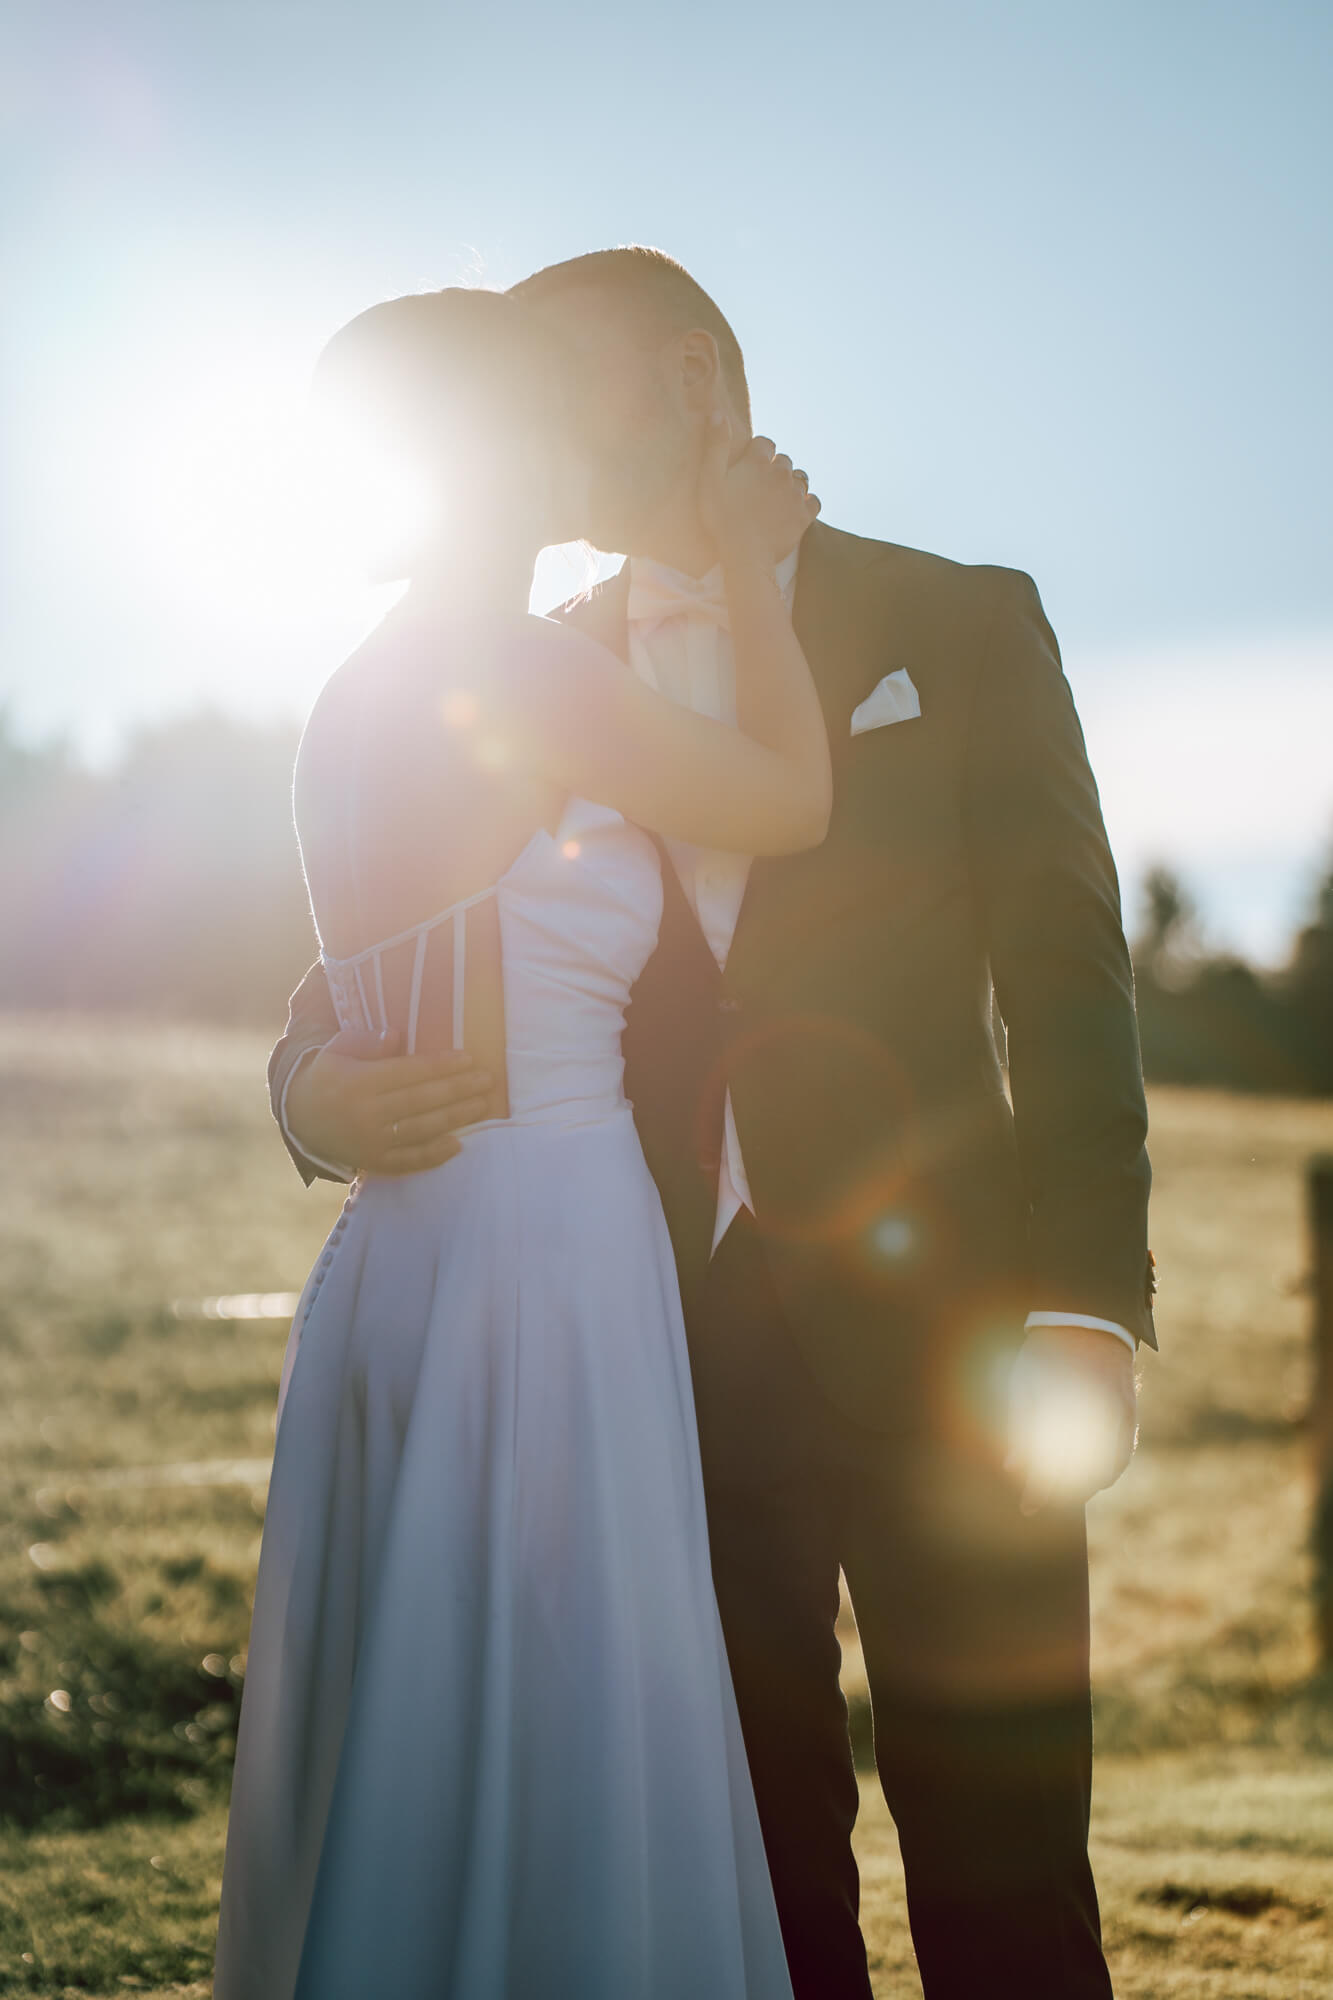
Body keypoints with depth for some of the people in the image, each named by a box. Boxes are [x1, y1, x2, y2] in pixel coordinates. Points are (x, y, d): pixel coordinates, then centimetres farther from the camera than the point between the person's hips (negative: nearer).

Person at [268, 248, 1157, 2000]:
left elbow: (1069, 986, 1)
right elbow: (376, 956, 12)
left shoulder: (953, 623, 5)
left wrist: (1085, 1312, -9)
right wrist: (320, 1089, -13)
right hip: (675, 1351, 3)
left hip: (928, 1330, -2)